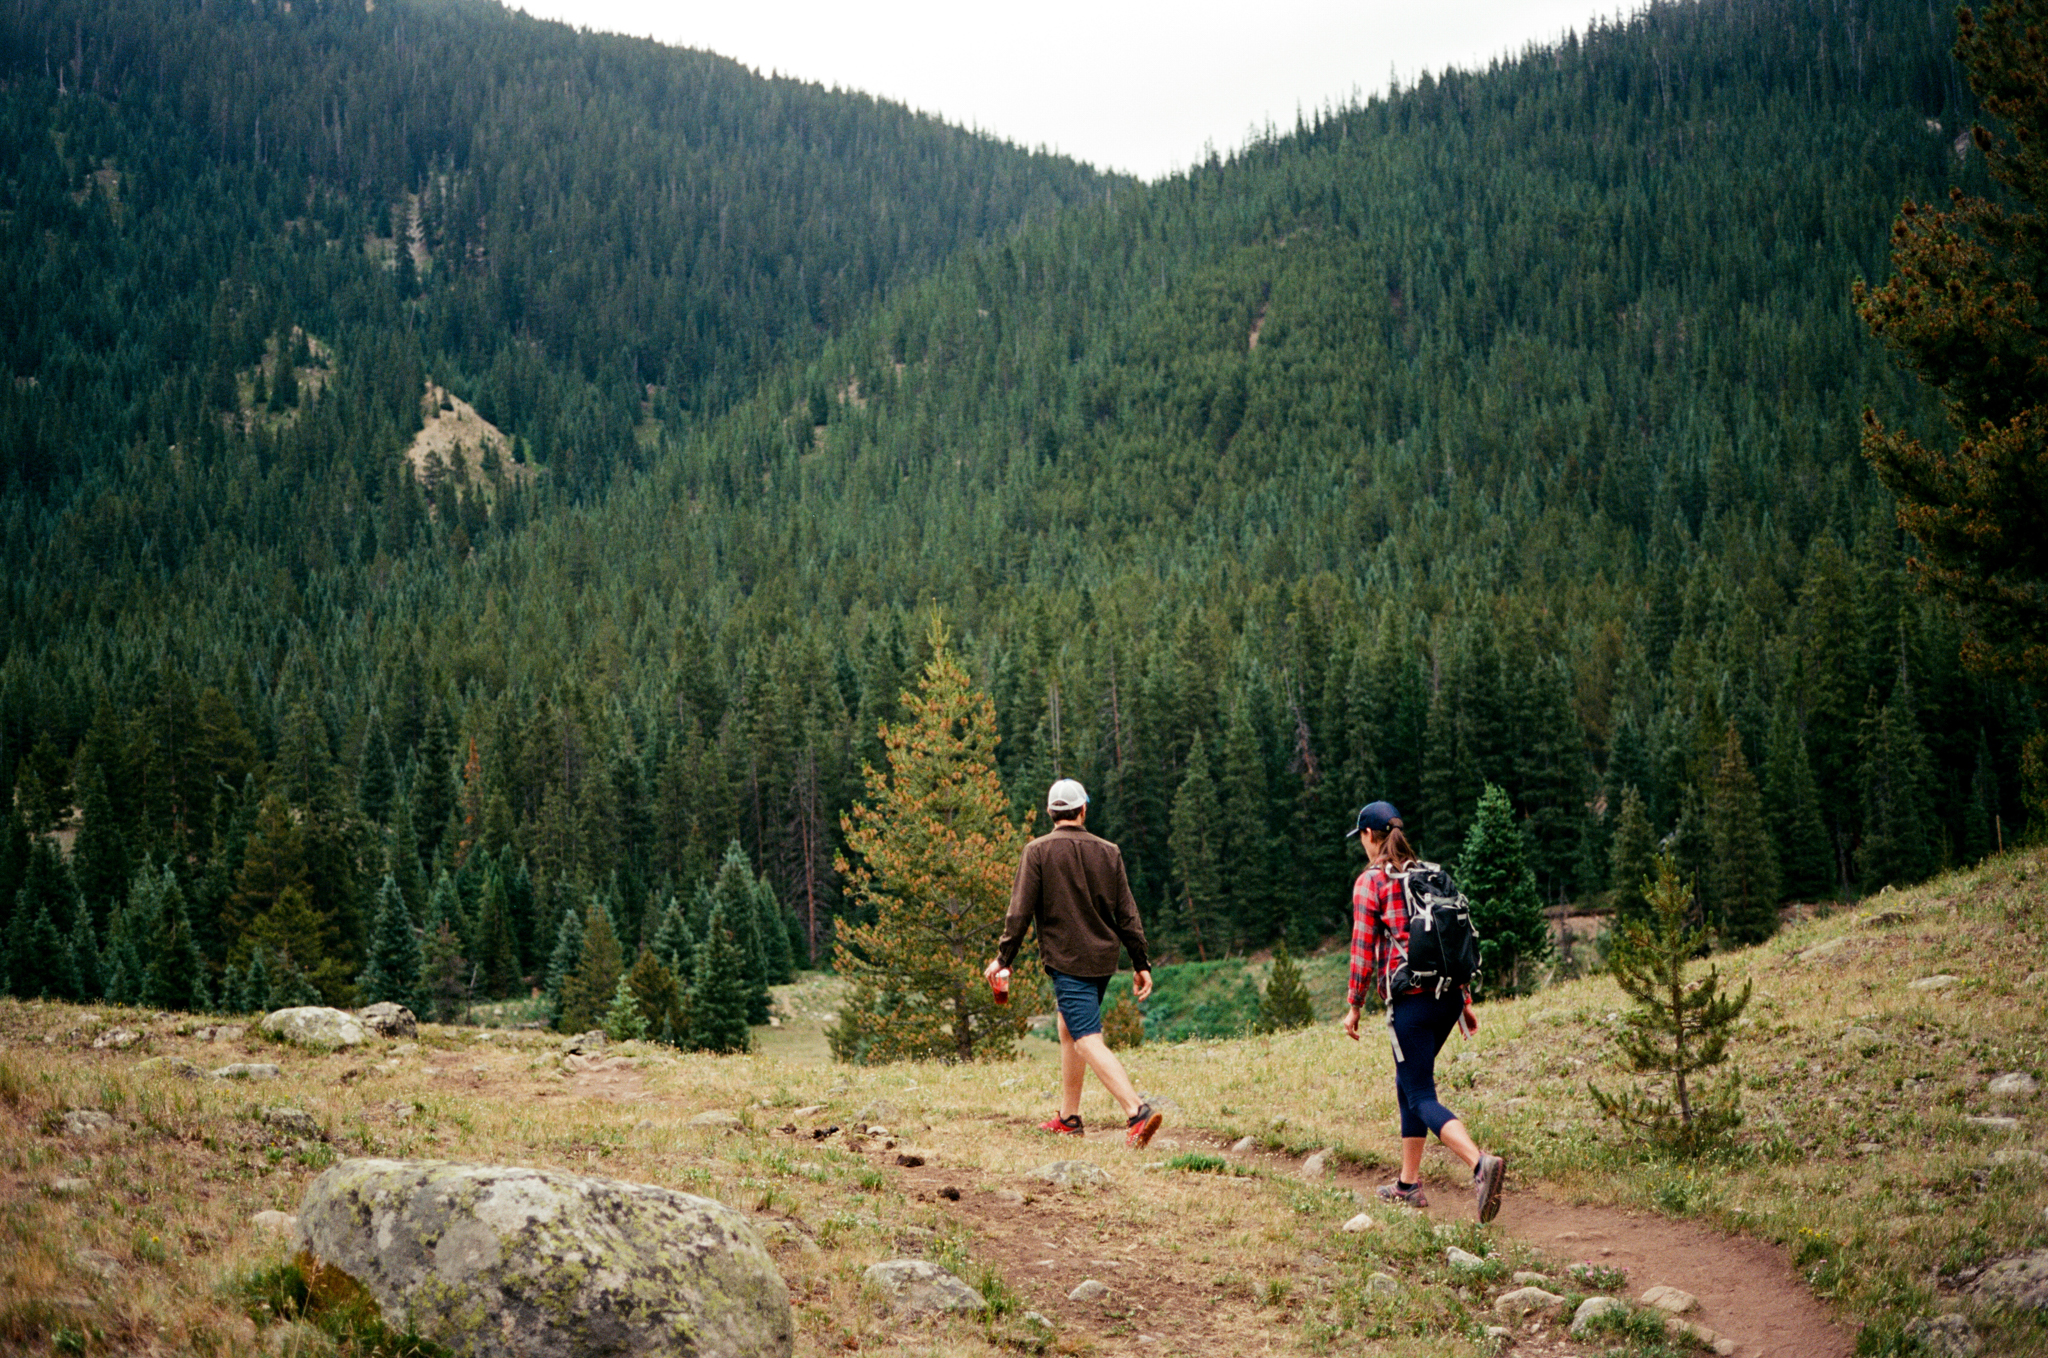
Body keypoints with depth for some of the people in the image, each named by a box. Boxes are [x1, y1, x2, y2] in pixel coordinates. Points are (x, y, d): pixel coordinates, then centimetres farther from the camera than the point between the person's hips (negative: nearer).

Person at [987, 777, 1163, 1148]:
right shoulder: (1108, 852, 7)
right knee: (1069, 1030, 22)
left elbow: (1020, 910, -8)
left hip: (1067, 960, -5)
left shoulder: (1038, 851, -5)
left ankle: (1137, 1111, -27)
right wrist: (1141, 965, 11)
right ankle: (1068, 1118, 27)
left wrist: (1003, 958, -1)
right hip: (1104, 959, 6)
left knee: (1088, 1041, -11)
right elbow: (1127, 914, 7)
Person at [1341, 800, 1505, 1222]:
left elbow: (1363, 950, -6)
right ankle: (1409, 1183, 24)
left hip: (1410, 999, -7)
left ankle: (1481, 1164, -30)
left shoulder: (1370, 881, -4)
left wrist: (1355, 1006, 3)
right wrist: (1465, 1001, 19)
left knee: (1421, 1097, -6)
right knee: (1409, 1082, 21)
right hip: (1448, 995, 7)